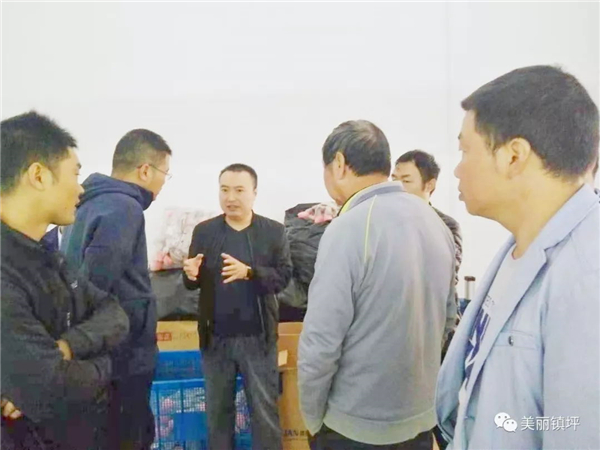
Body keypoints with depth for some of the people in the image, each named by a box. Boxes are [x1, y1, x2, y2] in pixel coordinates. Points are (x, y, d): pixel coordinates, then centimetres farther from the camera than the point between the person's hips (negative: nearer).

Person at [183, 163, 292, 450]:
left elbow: (283, 276, -10)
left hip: (257, 338, -2)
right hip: (216, 338, 2)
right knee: (217, 410, 17)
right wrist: (191, 274, -19)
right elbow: (192, 283, 5)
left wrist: (249, 272, -27)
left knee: (265, 410, 9)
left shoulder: (274, 231, -3)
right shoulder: (204, 231, 3)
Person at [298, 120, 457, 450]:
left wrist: (313, 418, -7)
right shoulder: (436, 223, 1)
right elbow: (448, 319, 9)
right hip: (422, 417, 6)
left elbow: (320, 344, -22)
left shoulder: (347, 229, -21)